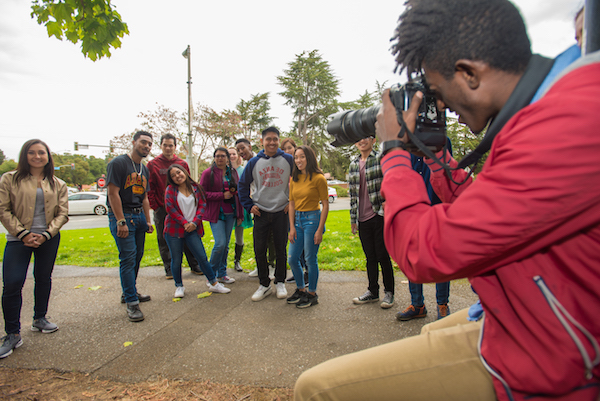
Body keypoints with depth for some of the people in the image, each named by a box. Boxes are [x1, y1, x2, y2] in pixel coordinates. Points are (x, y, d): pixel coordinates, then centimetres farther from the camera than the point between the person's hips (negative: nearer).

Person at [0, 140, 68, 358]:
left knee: (43, 279, 13)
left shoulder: (58, 185, 7)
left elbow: (62, 213, 4)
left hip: (48, 239, 2)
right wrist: (23, 233, -11)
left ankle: (40, 319, 32)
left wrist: (46, 234, -9)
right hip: (18, 239, -2)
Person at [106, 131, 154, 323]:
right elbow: (113, 193, -14)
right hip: (121, 215, -8)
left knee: (137, 256, 10)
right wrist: (121, 221, -20)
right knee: (128, 257, -10)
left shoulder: (144, 169, 17)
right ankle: (131, 303, -5)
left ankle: (129, 292, 26)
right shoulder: (118, 163, -8)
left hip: (139, 215, 8)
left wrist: (148, 221, 13)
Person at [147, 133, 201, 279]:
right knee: (164, 241, 6)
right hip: (162, 209, -1)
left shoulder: (182, 164, 6)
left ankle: (194, 265, 16)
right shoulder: (152, 164, 1)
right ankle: (169, 268, 18)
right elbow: (149, 189, 1)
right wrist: (154, 206, -6)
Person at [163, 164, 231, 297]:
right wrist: (185, 223, -12)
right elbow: (170, 209, -5)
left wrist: (195, 222, -10)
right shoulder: (170, 190, 3)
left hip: (192, 230, 1)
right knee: (176, 259, 7)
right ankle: (179, 287, 24)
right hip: (174, 229, 0)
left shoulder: (195, 188, 7)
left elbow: (202, 205, 3)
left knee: (202, 257, -2)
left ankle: (214, 284, 10)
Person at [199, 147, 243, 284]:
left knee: (226, 244, 8)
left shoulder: (233, 172, 10)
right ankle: (211, 273, 9)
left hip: (231, 213, 5)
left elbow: (238, 192, 15)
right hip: (216, 213, -5)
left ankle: (222, 273, 21)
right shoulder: (208, 173, -4)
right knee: (220, 243, -12)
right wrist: (222, 195, -15)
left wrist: (240, 214, 12)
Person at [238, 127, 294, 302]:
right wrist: (249, 205, 4)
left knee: (281, 249, 8)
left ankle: (280, 283, 25)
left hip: (281, 212, -1)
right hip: (261, 213, 1)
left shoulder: (288, 160, -2)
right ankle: (264, 284, 19)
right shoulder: (254, 162, 2)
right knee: (259, 250, 3)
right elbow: (243, 185, 12)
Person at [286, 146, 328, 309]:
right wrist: (292, 227, 3)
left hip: (312, 218, -6)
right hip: (297, 219, 7)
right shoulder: (294, 179, 9)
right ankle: (300, 289, 29)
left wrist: (320, 229, -14)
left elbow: (325, 205, -10)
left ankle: (312, 294, 18)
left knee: (310, 259, 1)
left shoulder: (318, 178, -9)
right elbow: (292, 204, 10)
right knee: (292, 259, 9)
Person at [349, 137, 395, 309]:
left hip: (380, 215, -5)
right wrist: (353, 219, 14)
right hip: (363, 218, 5)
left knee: (383, 255, 2)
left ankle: (389, 292, 18)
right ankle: (373, 291, 26)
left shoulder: (381, 158, -3)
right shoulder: (353, 165, 13)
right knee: (370, 257, 13)